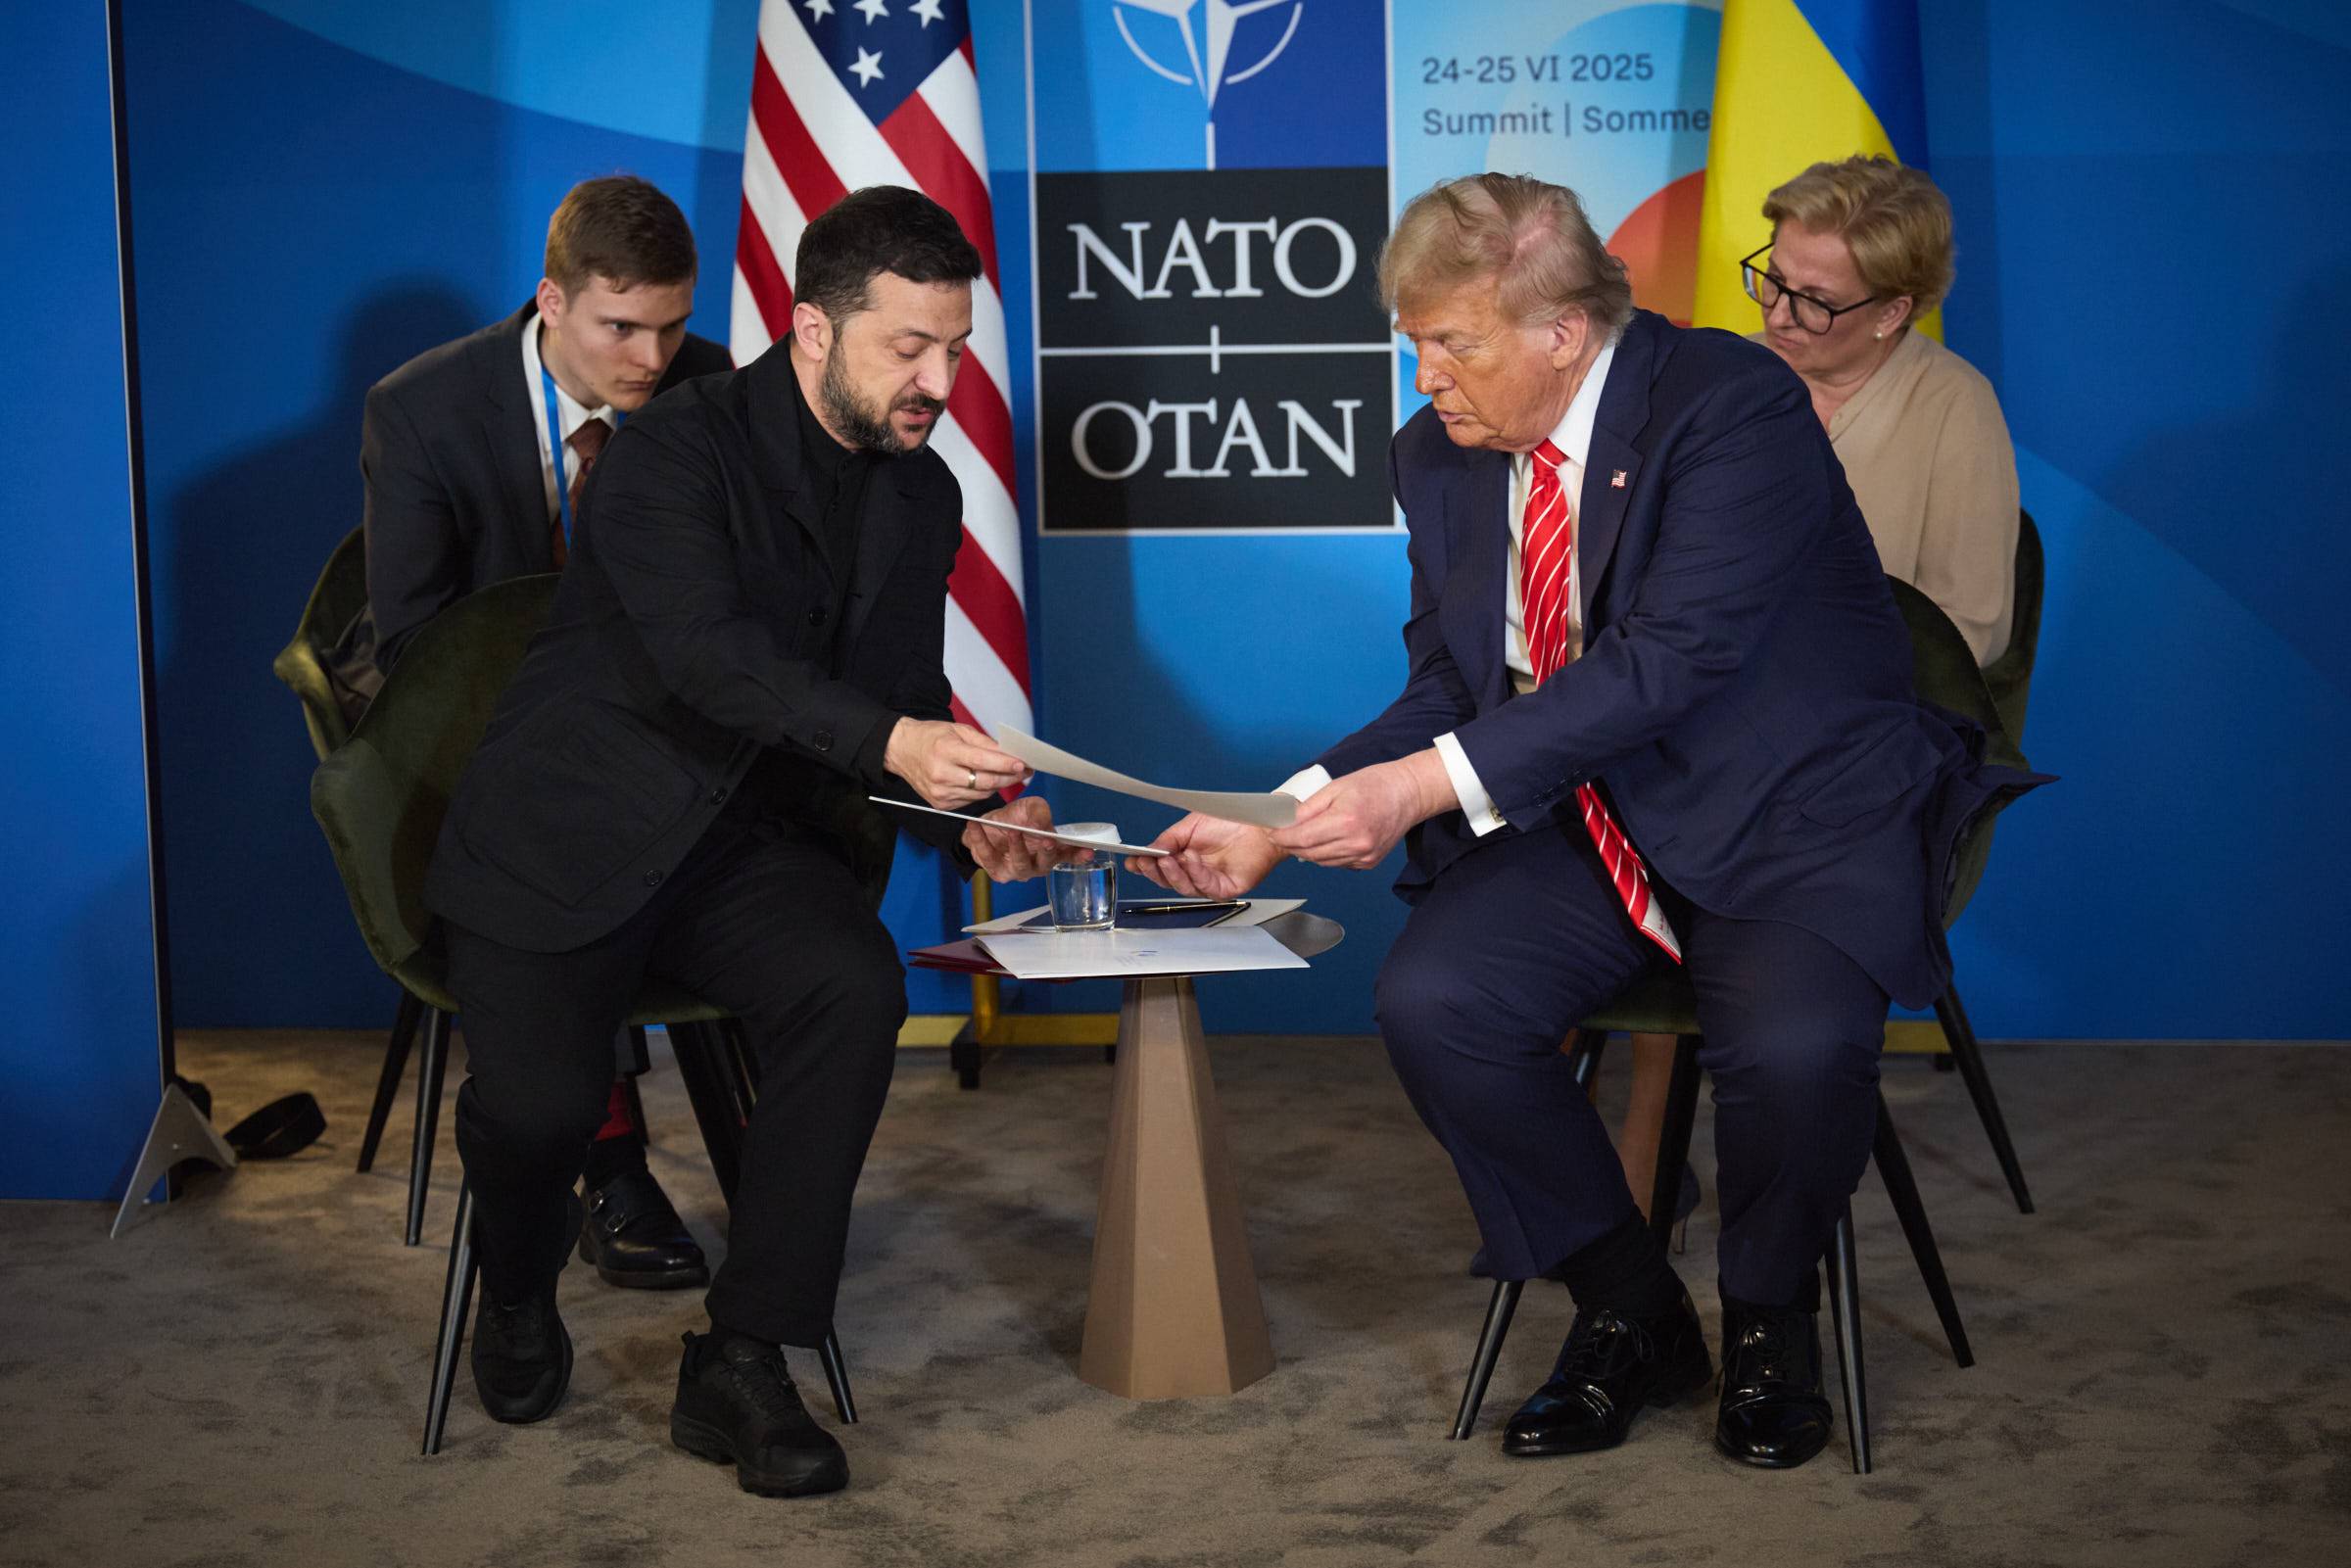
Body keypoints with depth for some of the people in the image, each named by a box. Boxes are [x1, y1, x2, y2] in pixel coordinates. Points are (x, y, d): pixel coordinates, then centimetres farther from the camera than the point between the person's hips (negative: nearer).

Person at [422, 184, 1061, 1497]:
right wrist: (891, 743, -41)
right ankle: (520, 1296, 14)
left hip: (750, 843, 5)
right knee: (540, 1101, -26)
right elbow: (710, 653, -27)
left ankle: (744, 1362, -18)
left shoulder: (921, 495, 9)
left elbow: (909, 698, 12)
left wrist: (973, 821, -9)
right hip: (575, 833, -4)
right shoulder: (674, 450, -12)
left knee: (858, 990, -28)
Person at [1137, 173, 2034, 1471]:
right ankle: (1630, 1313, 3)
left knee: (1794, 1045, -32)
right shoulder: (1438, 456, 5)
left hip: (1791, 815, -5)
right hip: (1588, 828, 6)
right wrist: (1280, 824, -8)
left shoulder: (1733, 405, -17)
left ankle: (1769, 1319, 3)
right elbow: (1445, 692, 7)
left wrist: (1434, 784, -31)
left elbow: (1672, 659, -26)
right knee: (1428, 999, -20)